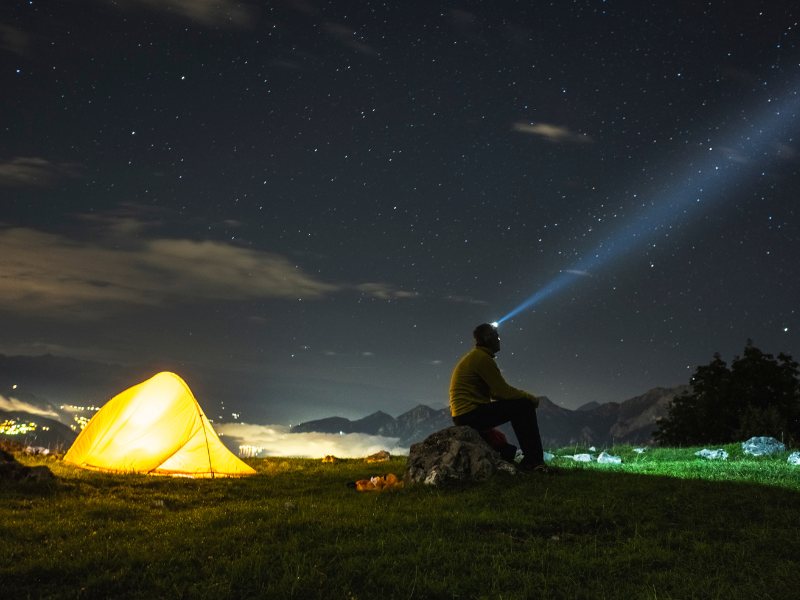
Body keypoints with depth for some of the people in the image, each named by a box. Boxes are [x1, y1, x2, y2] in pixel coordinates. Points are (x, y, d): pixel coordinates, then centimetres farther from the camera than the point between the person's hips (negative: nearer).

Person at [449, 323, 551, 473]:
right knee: (524, 406, -11)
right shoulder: (482, 358, -13)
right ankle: (533, 460, -9)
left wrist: (525, 397, 9)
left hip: (463, 415, 10)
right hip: (470, 414, -10)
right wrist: (530, 398, 1)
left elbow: (495, 393, 18)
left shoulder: (474, 356, 19)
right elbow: (504, 391, -15)